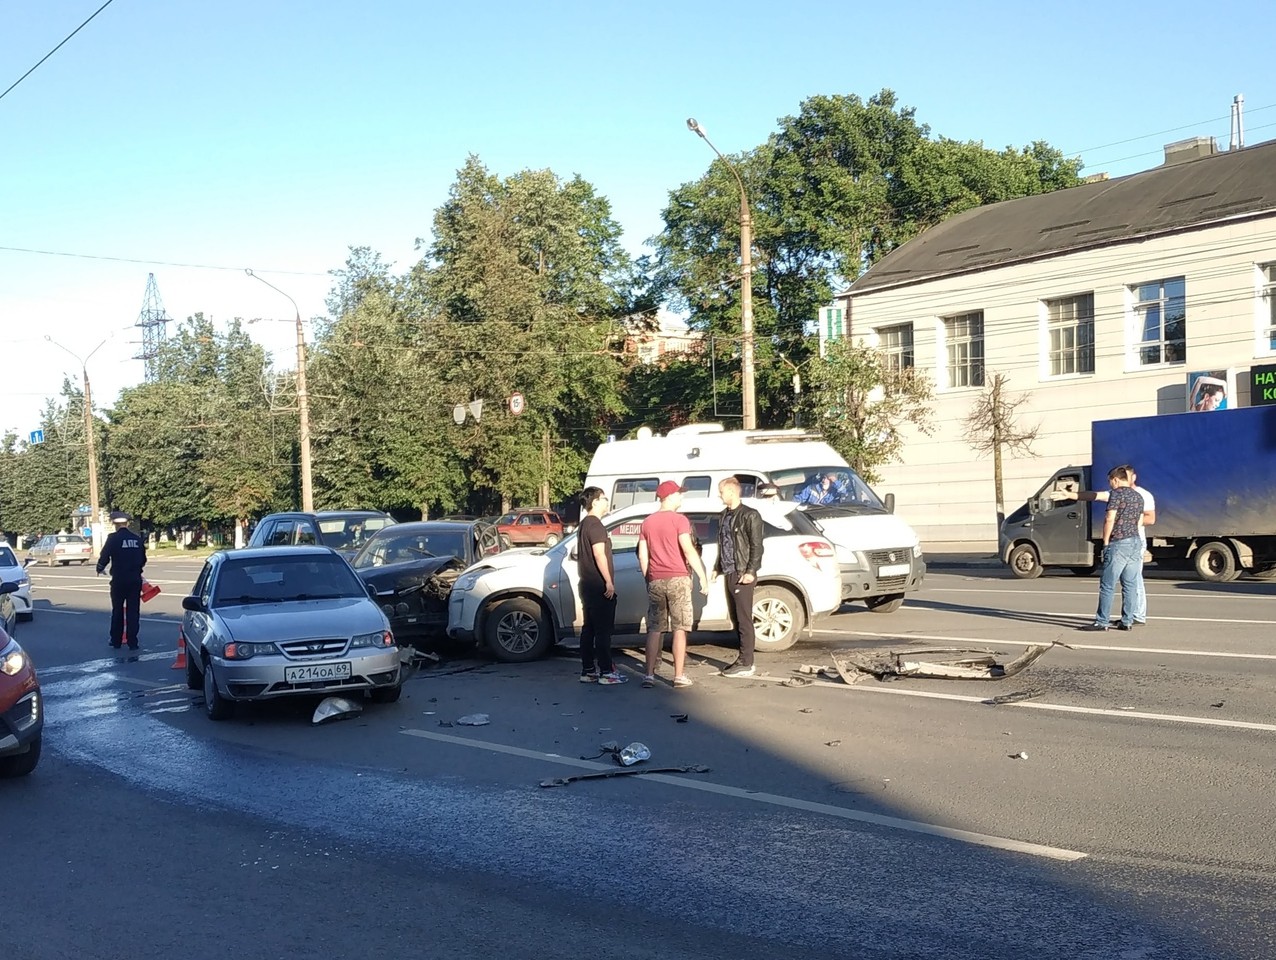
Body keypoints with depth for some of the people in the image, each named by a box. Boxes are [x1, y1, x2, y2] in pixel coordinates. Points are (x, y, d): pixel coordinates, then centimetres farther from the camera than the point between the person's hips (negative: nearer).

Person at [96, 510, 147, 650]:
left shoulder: (113, 538, -8)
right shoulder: (137, 539, 4)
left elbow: (104, 557, -9)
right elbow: (143, 560, 9)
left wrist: (100, 570, 11)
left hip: (119, 580, -2)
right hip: (135, 580, 2)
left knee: (117, 611, 11)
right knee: (133, 612, 5)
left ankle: (116, 642, 16)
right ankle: (132, 642, 4)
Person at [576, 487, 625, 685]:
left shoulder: (584, 525, 18)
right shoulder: (595, 524, -13)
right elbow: (599, 554, -22)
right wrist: (609, 582, -21)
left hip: (588, 585, 10)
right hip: (600, 586, -10)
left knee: (589, 629, 10)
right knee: (603, 630, -7)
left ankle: (588, 671, 12)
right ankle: (606, 672, -6)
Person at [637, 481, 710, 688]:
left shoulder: (647, 522, 11)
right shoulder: (679, 520, -6)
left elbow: (642, 555, 11)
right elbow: (688, 550, -14)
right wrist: (703, 576, -11)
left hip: (655, 580, 5)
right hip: (677, 578, -4)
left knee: (654, 629, 9)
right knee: (679, 628, 1)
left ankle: (649, 674, 6)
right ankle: (679, 675, 1)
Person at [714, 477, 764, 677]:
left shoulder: (750, 515, -8)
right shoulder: (724, 516, 16)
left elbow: (757, 546, -11)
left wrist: (750, 571, -17)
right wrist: (718, 567, 17)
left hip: (742, 574, -8)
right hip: (729, 574, 8)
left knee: (744, 620, -6)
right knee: (735, 619, 10)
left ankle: (746, 663, -3)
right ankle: (744, 659, 17)